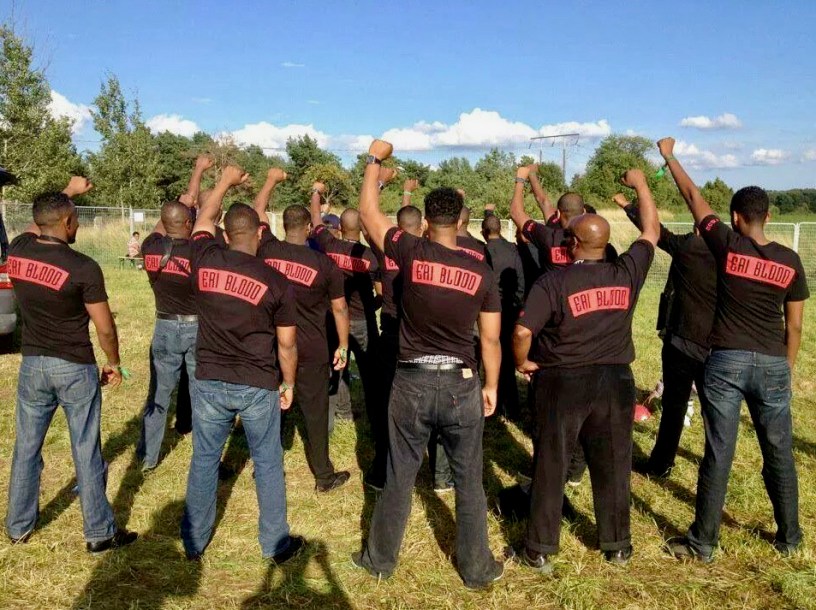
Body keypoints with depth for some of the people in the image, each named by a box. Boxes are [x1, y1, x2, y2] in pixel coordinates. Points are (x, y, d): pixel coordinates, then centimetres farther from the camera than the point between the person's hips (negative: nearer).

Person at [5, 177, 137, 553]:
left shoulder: (17, 251, -4)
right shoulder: (84, 267, -18)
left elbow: (36, 226, 22)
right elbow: (105, 328, -12)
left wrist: (68, 191, 30)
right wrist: (114, 364, 6)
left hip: (31, 364, 5)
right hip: (75, 369, -5)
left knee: (26, 448, 18)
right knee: (86, 454, 4)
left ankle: (18, 526, 32)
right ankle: (100, 533, 15)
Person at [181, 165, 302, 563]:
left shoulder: (204, 260, -6)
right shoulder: (276, 282, -10)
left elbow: (203, 220, 17)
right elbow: (287, 344, -3)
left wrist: (225, 182, 30)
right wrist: (288, 383, 12)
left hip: (210, 383, 2)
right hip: (258, 387, -2)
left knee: (204, 460, 15)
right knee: (268, 464, 11)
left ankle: (194, 543, 28)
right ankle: (275, 544, 23)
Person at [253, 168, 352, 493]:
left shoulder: (268, 250, -6)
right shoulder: (324, 263, -10)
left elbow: (258, 210, 12)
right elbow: (339, 308, -3)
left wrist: (272, 180, 25)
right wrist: (343, 346, 8)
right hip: (311, 350, -2)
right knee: (315, 412, 7)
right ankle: (324, 476, 18)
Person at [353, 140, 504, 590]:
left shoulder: (411, 254, -9)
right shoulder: (481, 273, -5)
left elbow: (368, 211, 3)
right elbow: (491, 338, 0)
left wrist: (375, 159, 16)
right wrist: (491, 385, 14)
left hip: (411, 383, 0)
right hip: (461, 385, 1)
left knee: (398, 479, 14)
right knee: (469, 482, 14)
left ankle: (380, 559, 31)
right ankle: (476, 568, 27)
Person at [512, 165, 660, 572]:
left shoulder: (553, 282, -15)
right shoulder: (627, 273, -4)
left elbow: (522, 331, -22)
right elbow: (651, 231, 11)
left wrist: (522, 362, -2)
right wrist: (640, 184, 21)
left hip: (563, 383, -3)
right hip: (615, 381, 3)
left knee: (551, 469, 7)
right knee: (613, 468, 15)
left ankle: (540, 551, 17)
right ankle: (617, 546, 29)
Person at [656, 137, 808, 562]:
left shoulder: (727, 245, -5)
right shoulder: (789, 261, 1)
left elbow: (693, 197, 6)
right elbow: (794, 326, 5)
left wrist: (668, 156, 18)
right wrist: (786, 369, 17)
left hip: (727, 361, -2)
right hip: (772, 364, 3)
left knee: (718, 454, 1)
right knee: (779, 454, 15)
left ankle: (703, 542, 10)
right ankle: (789, 537, 30)